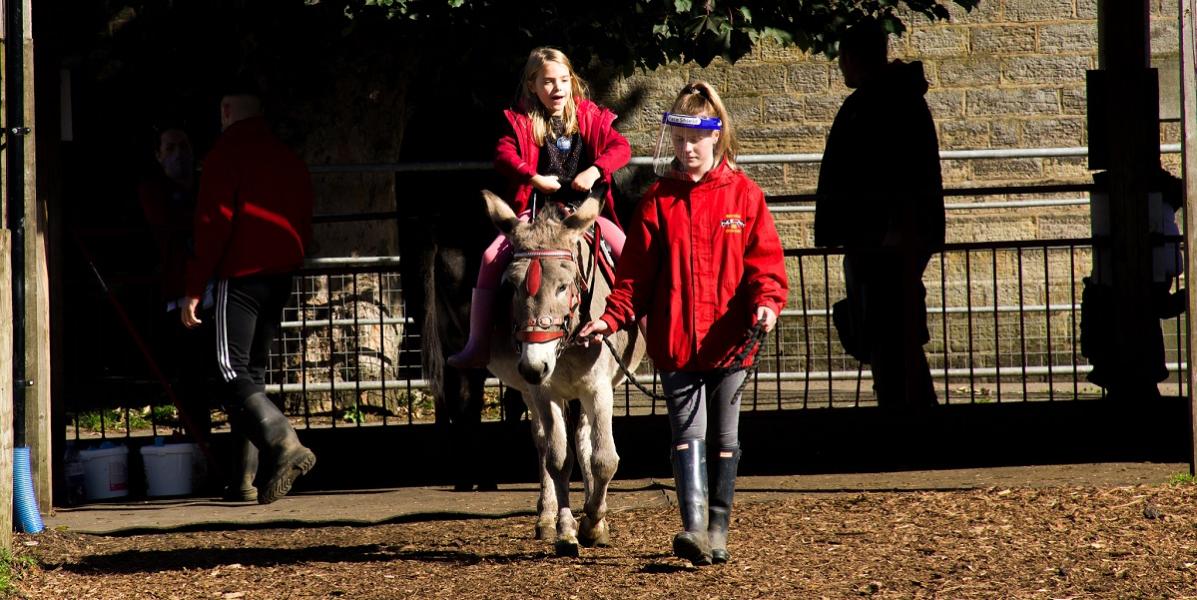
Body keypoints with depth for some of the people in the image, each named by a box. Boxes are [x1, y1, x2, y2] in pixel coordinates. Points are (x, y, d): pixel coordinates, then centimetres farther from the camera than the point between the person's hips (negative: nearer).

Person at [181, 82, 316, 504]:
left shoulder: (227, 153, -6)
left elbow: (212, 224, -12)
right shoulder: (289, 159, 15)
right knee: (253, 371, 12)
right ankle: (248, 478, 6)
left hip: (240, 278, -7)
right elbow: (303, 227, 18)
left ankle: (285, 444, -30)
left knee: (232, 370, -10)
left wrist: (193, 289, -10)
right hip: (279, 278, 7)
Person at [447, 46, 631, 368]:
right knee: (492, 258, -20)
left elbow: (620, 147, -4)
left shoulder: (590, 116, 5)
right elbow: (503, 155, -11)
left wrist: (594, 171, -22)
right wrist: (535, 178, -26)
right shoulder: (520, 121, 2)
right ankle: (477, 346, -18)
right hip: (537, 209, -1)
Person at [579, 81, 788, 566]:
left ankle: (718, 532, 18)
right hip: (674, 341, 0)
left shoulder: (743, 194, 2)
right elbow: (636, 271, 5)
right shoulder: (658, 200, 4)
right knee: (688, 434, -10)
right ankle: (694, 529, -22)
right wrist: (613, 317, -8)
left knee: (725, 437, 9)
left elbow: (764, 259, 0)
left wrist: (766, 302, -19)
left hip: (728, 340, 0)